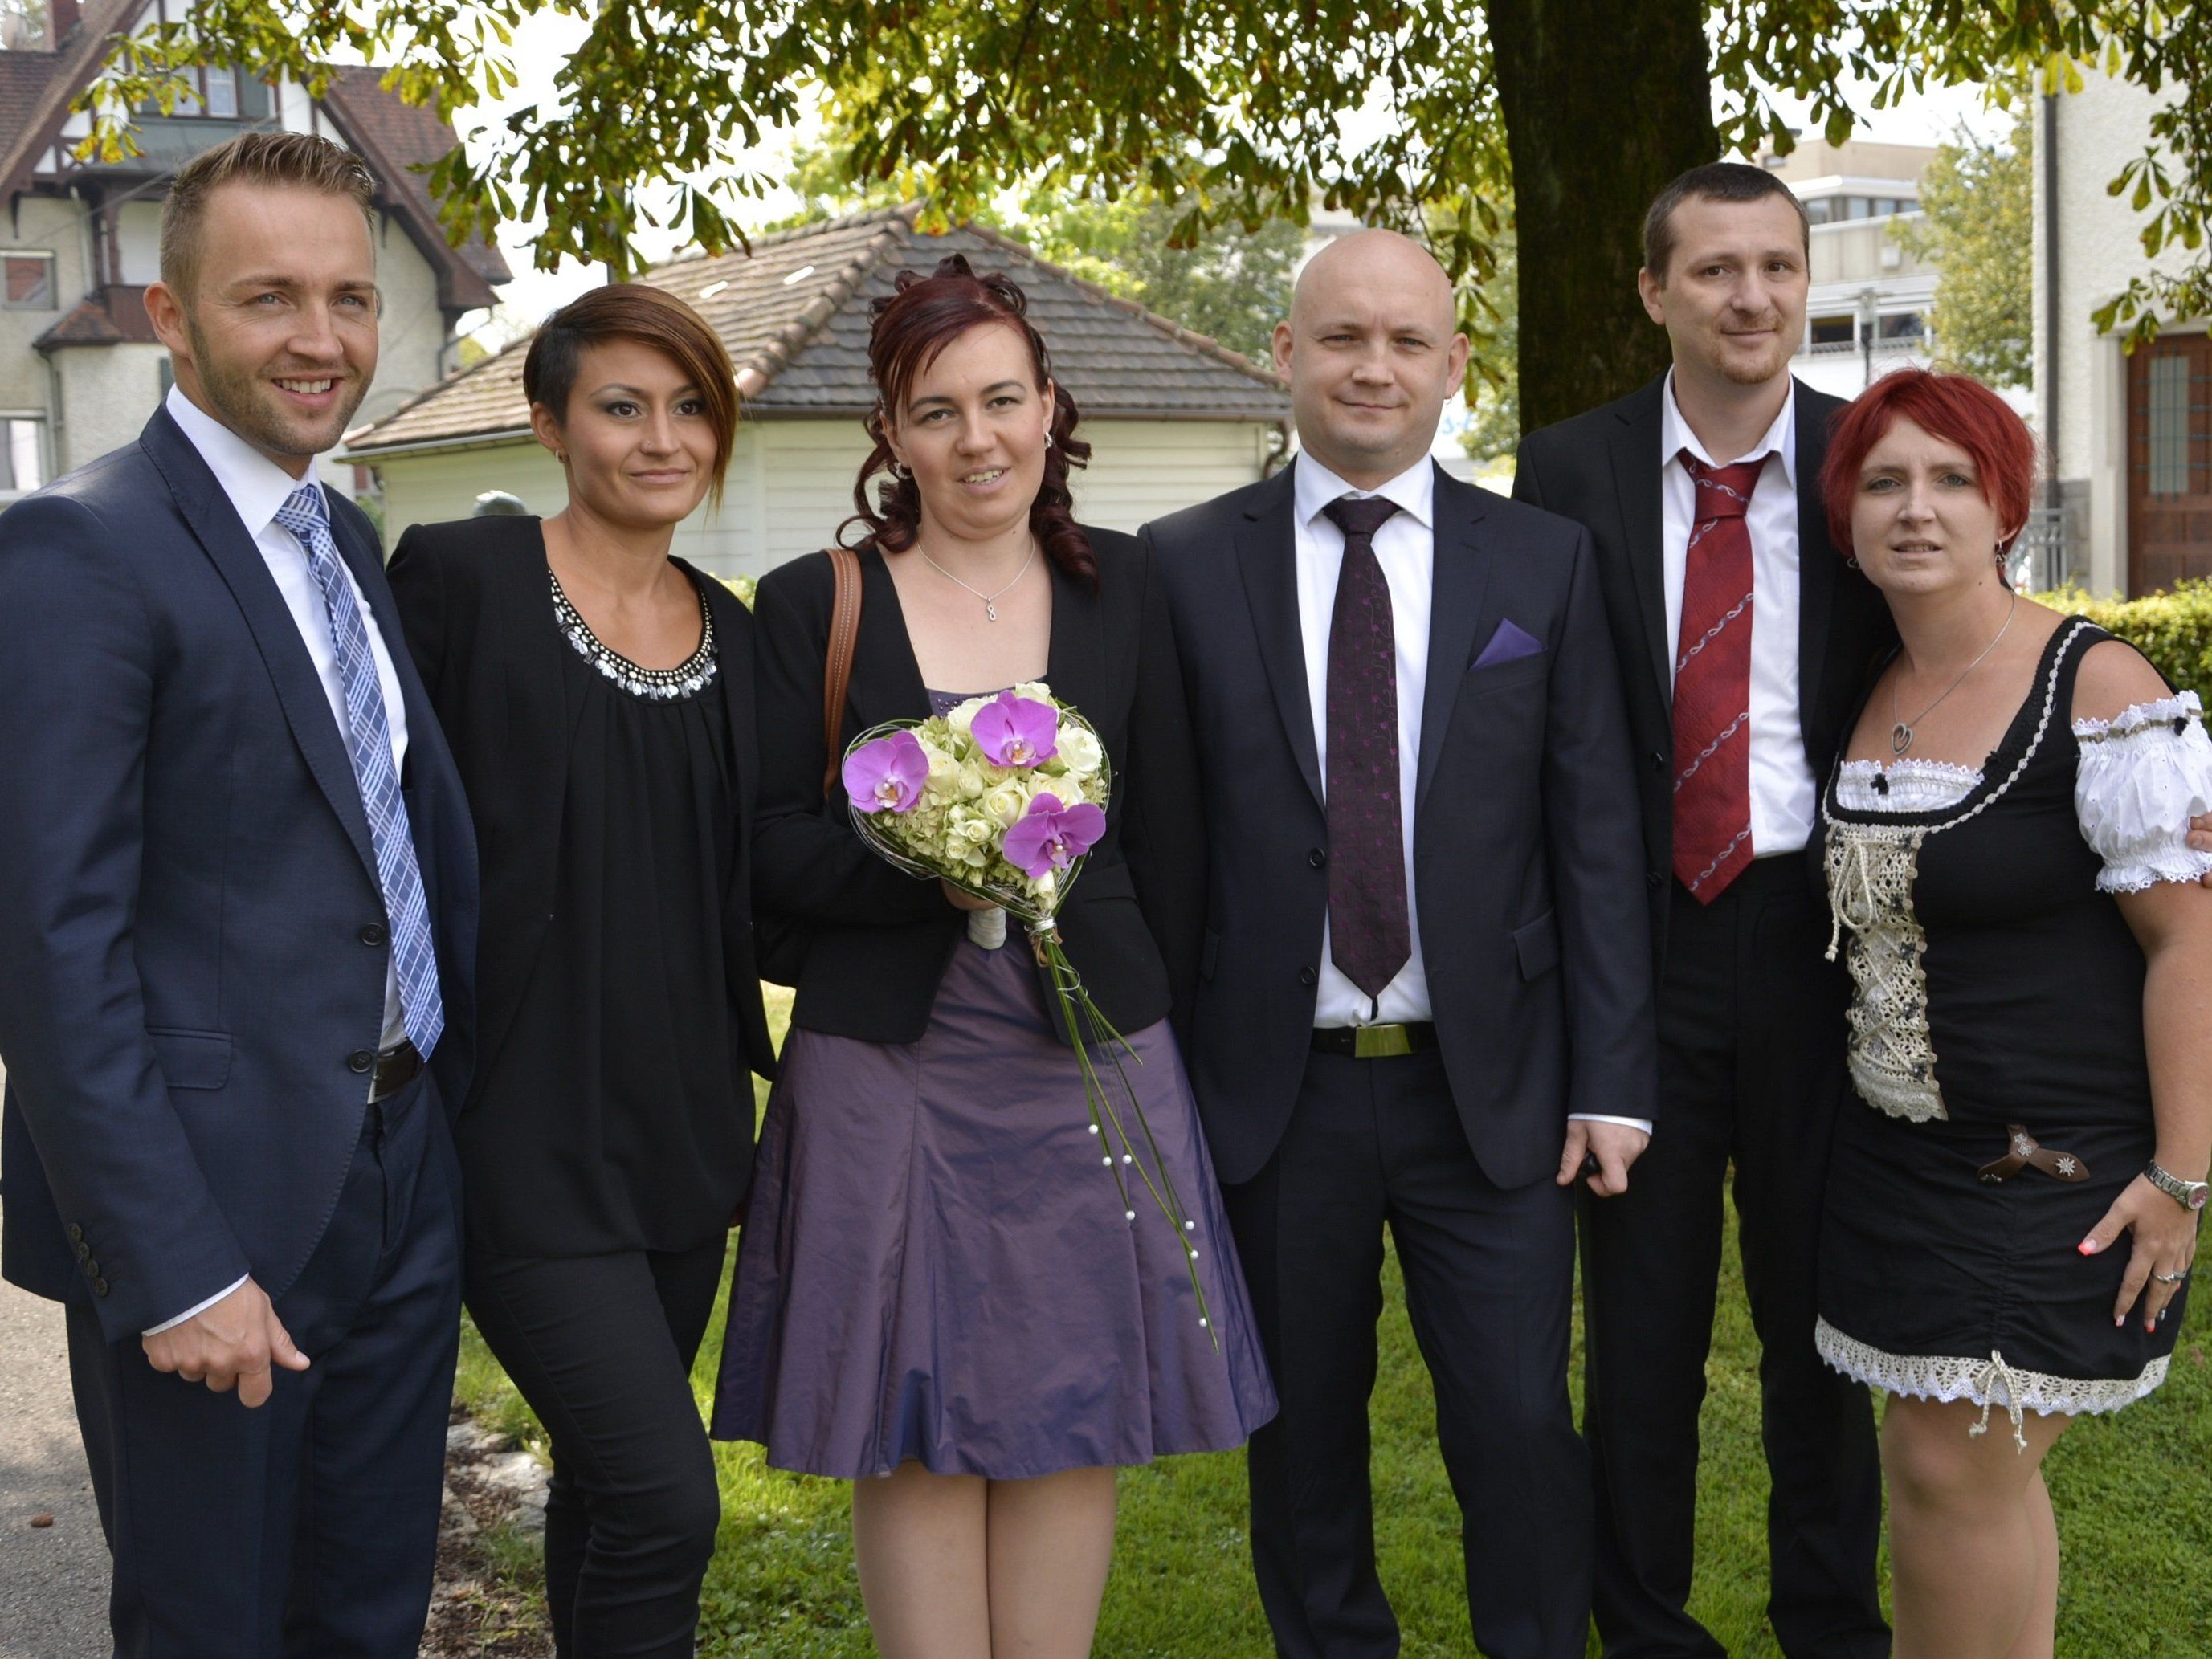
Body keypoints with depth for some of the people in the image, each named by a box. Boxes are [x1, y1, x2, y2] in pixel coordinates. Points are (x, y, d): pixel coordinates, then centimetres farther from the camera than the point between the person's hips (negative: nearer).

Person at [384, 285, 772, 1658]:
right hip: (528, 1129, -6)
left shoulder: (731, 632, 10)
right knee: (666, 1494, -10)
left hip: (683, 1123, 6)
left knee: (605, 1476, 17)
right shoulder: (460, 576, -9)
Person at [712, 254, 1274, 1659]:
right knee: (919, 1434, 4)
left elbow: (1172, 841, 8)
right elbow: (774, 857, -3)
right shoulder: (813, 605, 1)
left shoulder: (1122, 588, 6)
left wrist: (1154, 1039, 5)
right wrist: (925, 857, -19)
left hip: (1091, 1066, 2)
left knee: (1073, 1418, 6)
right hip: (891, 1070, -1)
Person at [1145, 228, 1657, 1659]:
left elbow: (1596, 834, 2)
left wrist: (1611, 1079, -3)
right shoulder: (1186, 566, 1)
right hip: (1273, 1092, 0)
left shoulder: (1545, 562, 3)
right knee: (1301, 1435, 13)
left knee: (1522, 1428, 2)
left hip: (1490, 1088, 0)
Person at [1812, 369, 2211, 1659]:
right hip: (1903, 1154, 6)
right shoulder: (1863, 700, 6)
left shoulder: (2099, 690, -14)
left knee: (1954, 1465, -3)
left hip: (2060, 1165, -6)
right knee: (1981, 1467, 12)